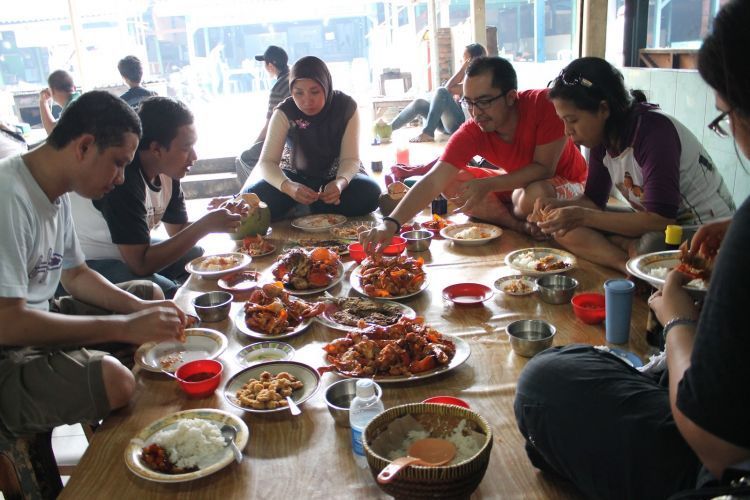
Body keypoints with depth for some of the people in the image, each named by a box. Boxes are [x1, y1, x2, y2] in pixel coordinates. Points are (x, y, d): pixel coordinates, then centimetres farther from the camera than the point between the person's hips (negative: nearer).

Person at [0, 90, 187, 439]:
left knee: (150, 294, 12)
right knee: (113, 380, -32)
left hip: (35, 323, 10)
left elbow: (75, 275, 16)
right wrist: (126, 328, -28)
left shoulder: (56, 192, 5)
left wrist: (141, 308, -1)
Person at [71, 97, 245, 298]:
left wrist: (223, 216, -12)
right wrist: (205, 226, -30)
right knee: (171, 294, -29)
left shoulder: (166, 170, -4)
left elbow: (178, 230, 6)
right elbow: (141, 264, -30)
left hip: (130, 252, 9)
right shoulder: (122, 178, -29)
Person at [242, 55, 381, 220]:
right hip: (297, 175, -1)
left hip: (337, 174, 1)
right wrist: (288, 187, -48)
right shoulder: (285, 112, -21)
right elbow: (267, 161, -26)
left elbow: (350, 158, -21)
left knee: (370, 193, -31)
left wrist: (340, 182, -45)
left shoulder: (346, 107, -20)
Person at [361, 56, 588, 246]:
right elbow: (434, 181, -30)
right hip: (518, 183, 4)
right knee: (452, 183, -14)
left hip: (566, 182, -4)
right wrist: (391, 223, -43)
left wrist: (487, 184, -34)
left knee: (535, 195, -39)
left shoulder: (544, 104, -30)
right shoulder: (471, 133, -21)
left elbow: (544, 169, -26)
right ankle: (520, 225, -13)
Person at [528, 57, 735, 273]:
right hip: (656, 223, 8)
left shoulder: (653, 129, -26)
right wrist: (558, 206, -14)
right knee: (563, 228, -9)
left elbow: (661, 220, -30)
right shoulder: (602, 136, -2)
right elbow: (593, 199, 7)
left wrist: (582, 216, -28)